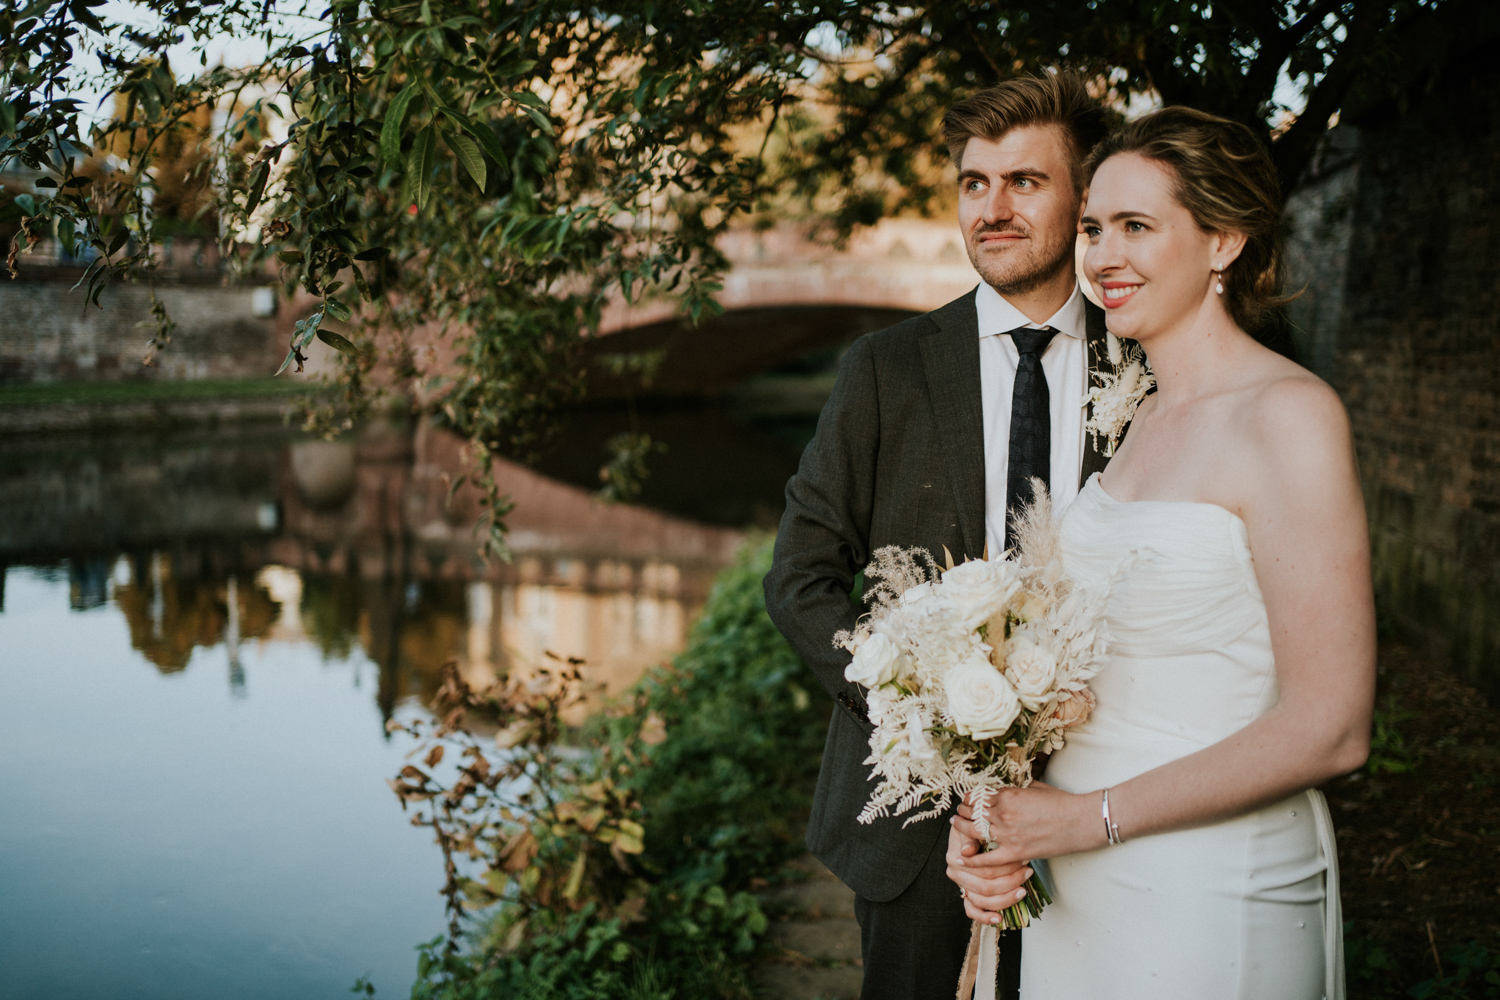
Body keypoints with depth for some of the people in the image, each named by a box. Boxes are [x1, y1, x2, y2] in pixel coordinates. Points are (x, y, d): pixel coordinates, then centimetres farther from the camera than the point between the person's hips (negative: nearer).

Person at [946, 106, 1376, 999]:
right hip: (1080, 870, 7)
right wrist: (995, 800, -4)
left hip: (1214, 886, -7)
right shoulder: (1147, 416, 7)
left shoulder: (1290, 415, -17)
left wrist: (1092, 816, -15)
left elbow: (1330, 729, -20)